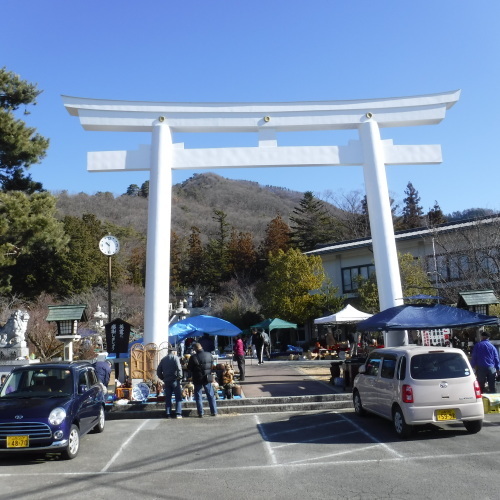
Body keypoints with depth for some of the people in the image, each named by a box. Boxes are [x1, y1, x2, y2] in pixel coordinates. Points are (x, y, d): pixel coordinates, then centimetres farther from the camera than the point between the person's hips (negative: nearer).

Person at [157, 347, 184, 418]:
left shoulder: (163, 359, 14)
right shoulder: (175, 357, -1)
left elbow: (158, 371, 12)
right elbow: (179, 368, -15)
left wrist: (163, 378, 16)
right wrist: (180, 377, -7)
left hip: (166, 381, 5)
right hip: (174, 380, -5)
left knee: (168, 397, 9)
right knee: (178, 397, 0)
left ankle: (168, 414, 8)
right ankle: (178, 413, -7)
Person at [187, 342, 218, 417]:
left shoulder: (193, 357, -16)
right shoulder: (209, 355, -6)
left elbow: (189, 368, -6)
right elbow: (212, 364, 9)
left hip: (197, 379, -3)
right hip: (207, 378, 3)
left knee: (198, 396, 10)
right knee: (211, 395, 13)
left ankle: (200, 413, 10)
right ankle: (214, 412, 15)